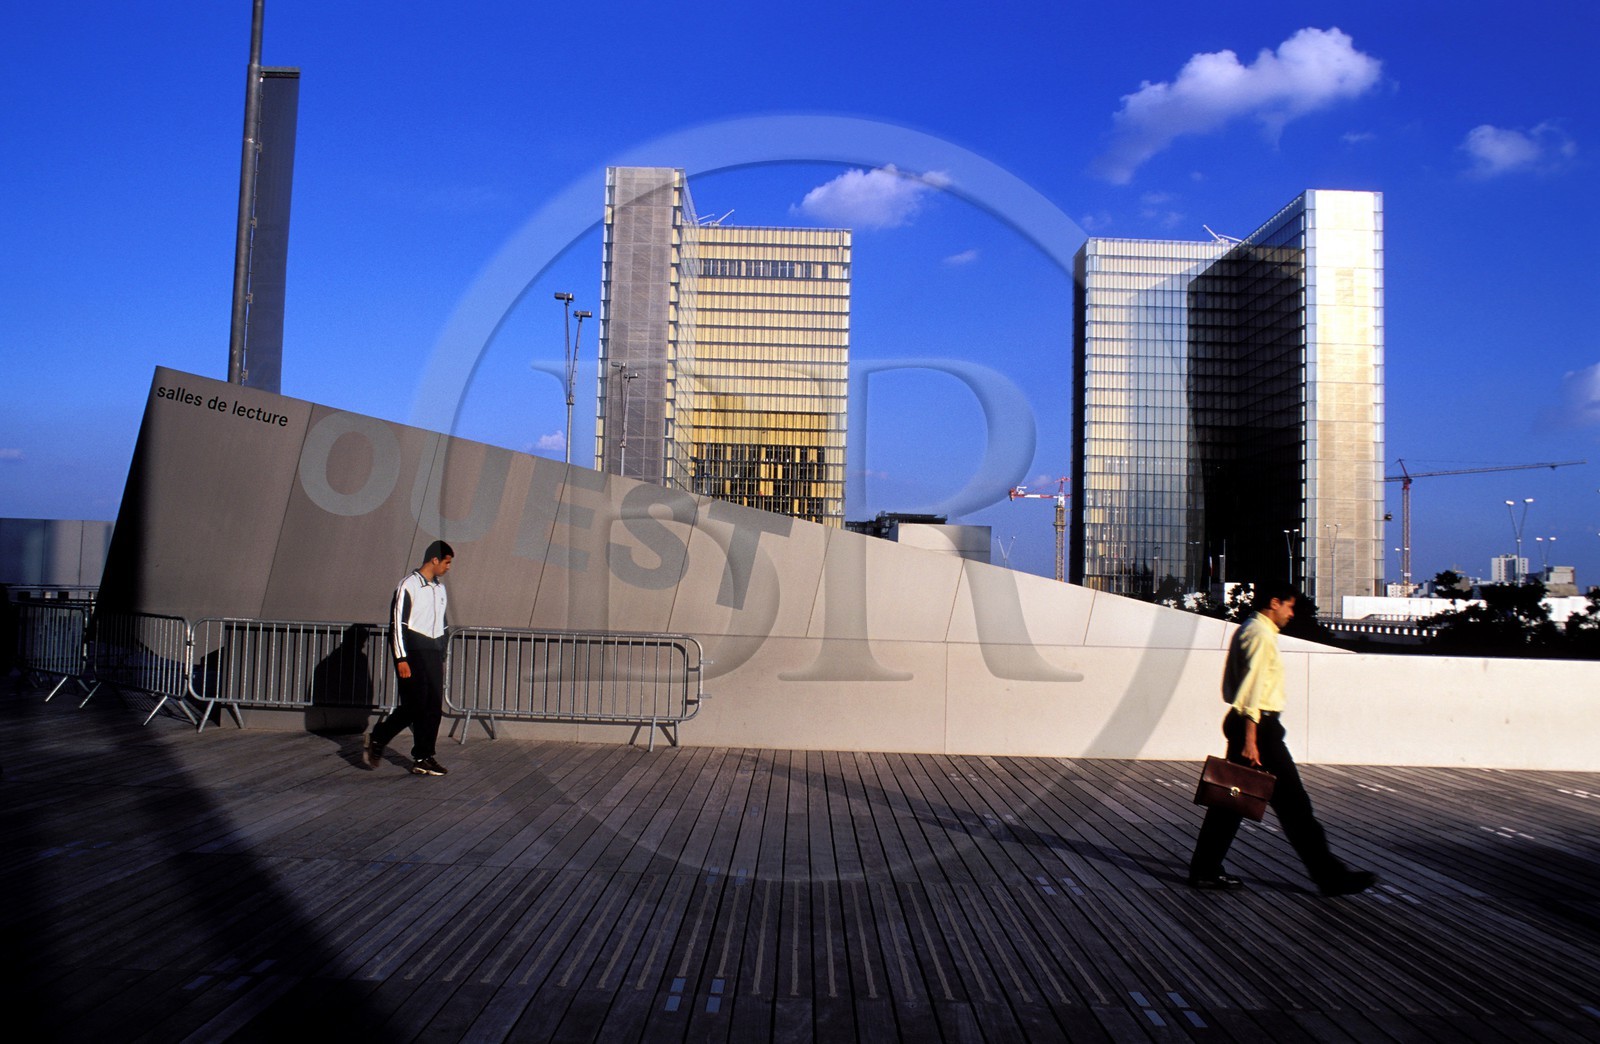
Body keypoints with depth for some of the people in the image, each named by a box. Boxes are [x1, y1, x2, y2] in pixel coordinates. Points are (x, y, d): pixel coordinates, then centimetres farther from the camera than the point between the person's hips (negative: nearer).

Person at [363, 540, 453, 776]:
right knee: (414, 705, -6)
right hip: (413, 652, -7)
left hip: (433, 653, 7)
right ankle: (376, 739, 14)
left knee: (434, 706, 3)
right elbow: (397, 623, -11)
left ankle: (423, 758, 11)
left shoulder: (440, 588, 15)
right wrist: (401, 658, -15)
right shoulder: (409, 585, -8)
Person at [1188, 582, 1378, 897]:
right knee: (1292, 802, -2)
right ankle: (1330, 876, 6)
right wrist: (1250, 740, -24)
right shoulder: (1261, 635, -14)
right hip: (1258, 725, -10)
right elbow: (1253, 689, -21)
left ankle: (1205, 870, 13)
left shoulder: (1246, 631, 17)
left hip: (1240, 720, 10)